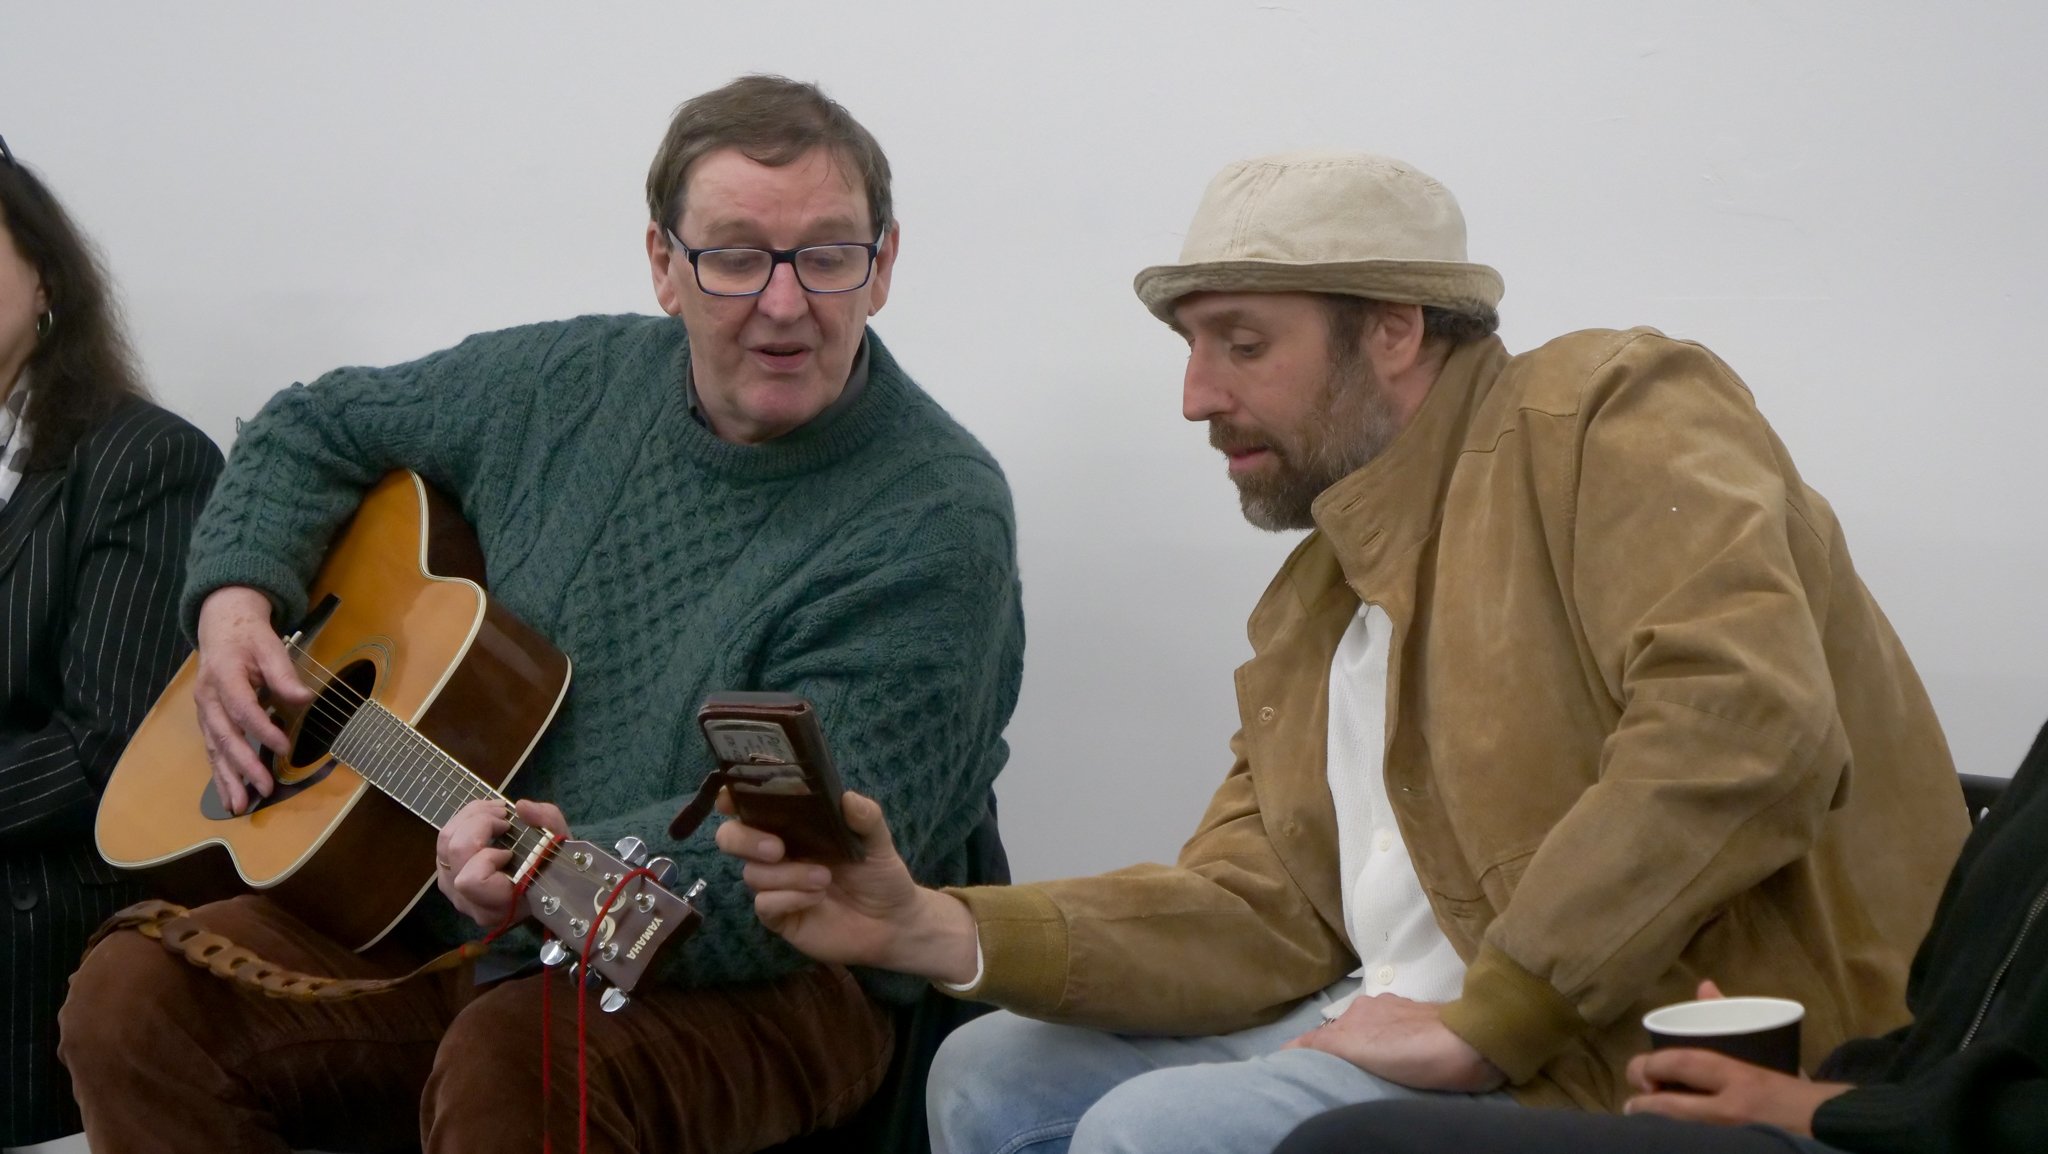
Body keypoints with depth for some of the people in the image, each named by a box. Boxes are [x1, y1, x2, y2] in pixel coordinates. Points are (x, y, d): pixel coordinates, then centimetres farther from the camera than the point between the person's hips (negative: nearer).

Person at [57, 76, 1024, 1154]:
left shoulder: (936, 525, -16)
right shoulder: (574, 385, 4)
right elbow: (318, 428, 22)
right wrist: (234, 594, 3)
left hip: (748, 982, -6)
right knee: (130, 998, -12)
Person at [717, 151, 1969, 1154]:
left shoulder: (1616, 416, -8)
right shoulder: (1313, 606, 18)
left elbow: (1746, 734, -23)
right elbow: (1257, 913, 10)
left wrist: (1487, 1019, -22)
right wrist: (930, 926, -3)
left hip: (1651, 1050, -9)